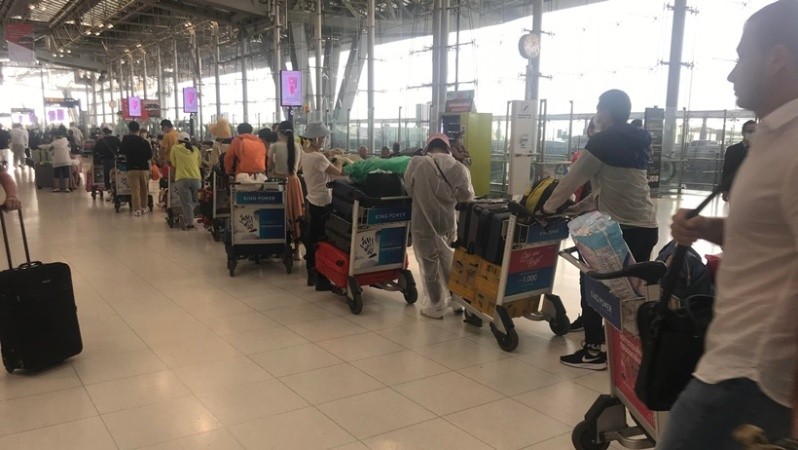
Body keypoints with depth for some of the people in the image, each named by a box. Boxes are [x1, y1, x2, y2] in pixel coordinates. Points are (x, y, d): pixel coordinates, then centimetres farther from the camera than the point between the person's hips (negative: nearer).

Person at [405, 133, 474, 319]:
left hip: (423, 223, -3)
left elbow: (408, 189, 3)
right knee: (449, 262, 22)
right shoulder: (458, 167, -6)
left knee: (430, 265, 10)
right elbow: (468, 196, 1)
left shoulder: (417, 163, -11)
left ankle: (437, 307, 19)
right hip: (449, 223, 3)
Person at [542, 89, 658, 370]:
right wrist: (580, 207, 22)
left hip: (620, 228, -8)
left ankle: (593, 351, 9)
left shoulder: (604, 140, -8)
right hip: (646, 227, 8)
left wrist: (548, 207, 9)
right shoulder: (637, 143, 16)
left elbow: (574, 179, -4)